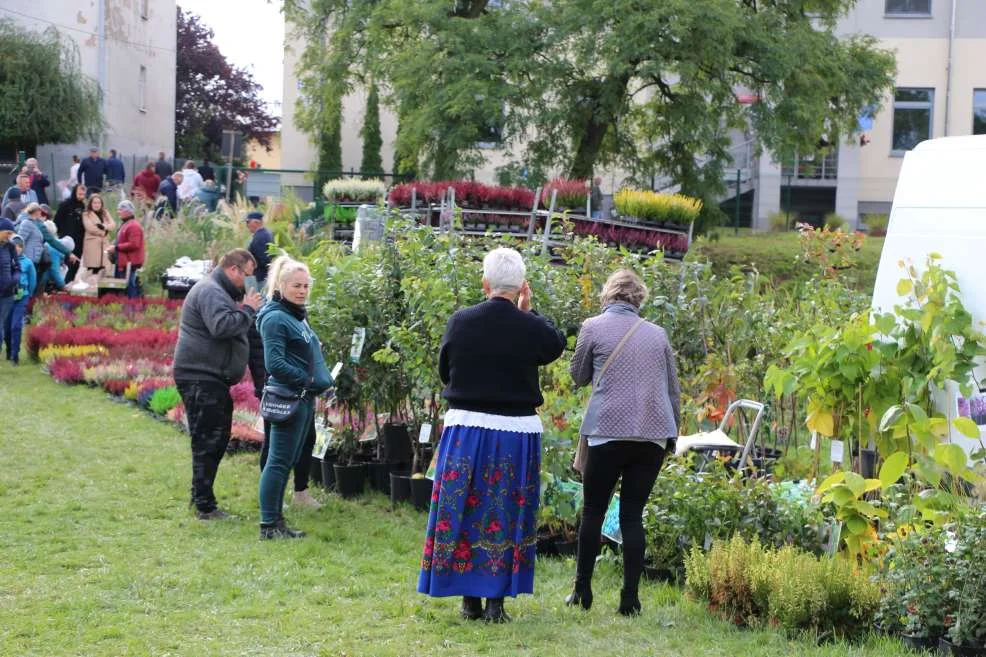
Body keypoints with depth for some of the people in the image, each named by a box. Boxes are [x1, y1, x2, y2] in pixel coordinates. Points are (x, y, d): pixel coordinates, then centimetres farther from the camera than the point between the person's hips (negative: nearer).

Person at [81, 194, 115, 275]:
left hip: (104, 244, 5)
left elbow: (113, 224, 5)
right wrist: (104, 231, -3)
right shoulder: (86, 214, 1)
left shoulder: (105, 213, 18)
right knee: (92, 270, -10)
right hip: (92, 244, -5)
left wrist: (103, 226, -14)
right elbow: (90, 228, -12)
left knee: (102, 268, 2)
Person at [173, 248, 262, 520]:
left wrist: (245, 309, 7)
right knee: (207, 441, -8)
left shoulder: (219, 291, 21)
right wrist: (247, 310, -17)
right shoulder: (210, 291, -15)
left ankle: (202, 498, 26)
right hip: (201, 377, -11)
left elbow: (230, 327, 24)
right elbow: (221, 326, -29)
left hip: (211, 378, 11)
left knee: (218, 437, 17)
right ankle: (205, 506, -5)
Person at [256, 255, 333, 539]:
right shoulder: (275, 318, -14)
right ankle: (268, 525, -1)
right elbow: (275, 363, -21)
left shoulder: (297, 315, 16)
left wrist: (319, 381, 10)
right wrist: (307, 380, -15)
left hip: (304, 398, 10)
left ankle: (276, 520, 20)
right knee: (279, 461, -5)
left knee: (287, 461, 13)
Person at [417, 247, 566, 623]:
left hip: (465, 427, 1)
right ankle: (496, 600, 7)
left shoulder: (460, 322, -5)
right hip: (516, 431, -1)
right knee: (505, 514, 7)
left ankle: (470, 598, 13)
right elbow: (556, 345, 13)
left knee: (464, 510, 9)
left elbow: (444, 370, 8)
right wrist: (527, 312, 17)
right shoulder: (530, 328, -9)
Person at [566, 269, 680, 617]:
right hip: (654, 433, 3)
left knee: (593, 511, 10)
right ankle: (630, 597, 2)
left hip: (608, 431, -3)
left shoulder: (593, 327, 1)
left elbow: (579, 376, 12)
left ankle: (583, 590, 14)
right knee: (632, 515, 6)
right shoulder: (658, 334, 11)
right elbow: (673, 390, 15)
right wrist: (673, 434, 23)